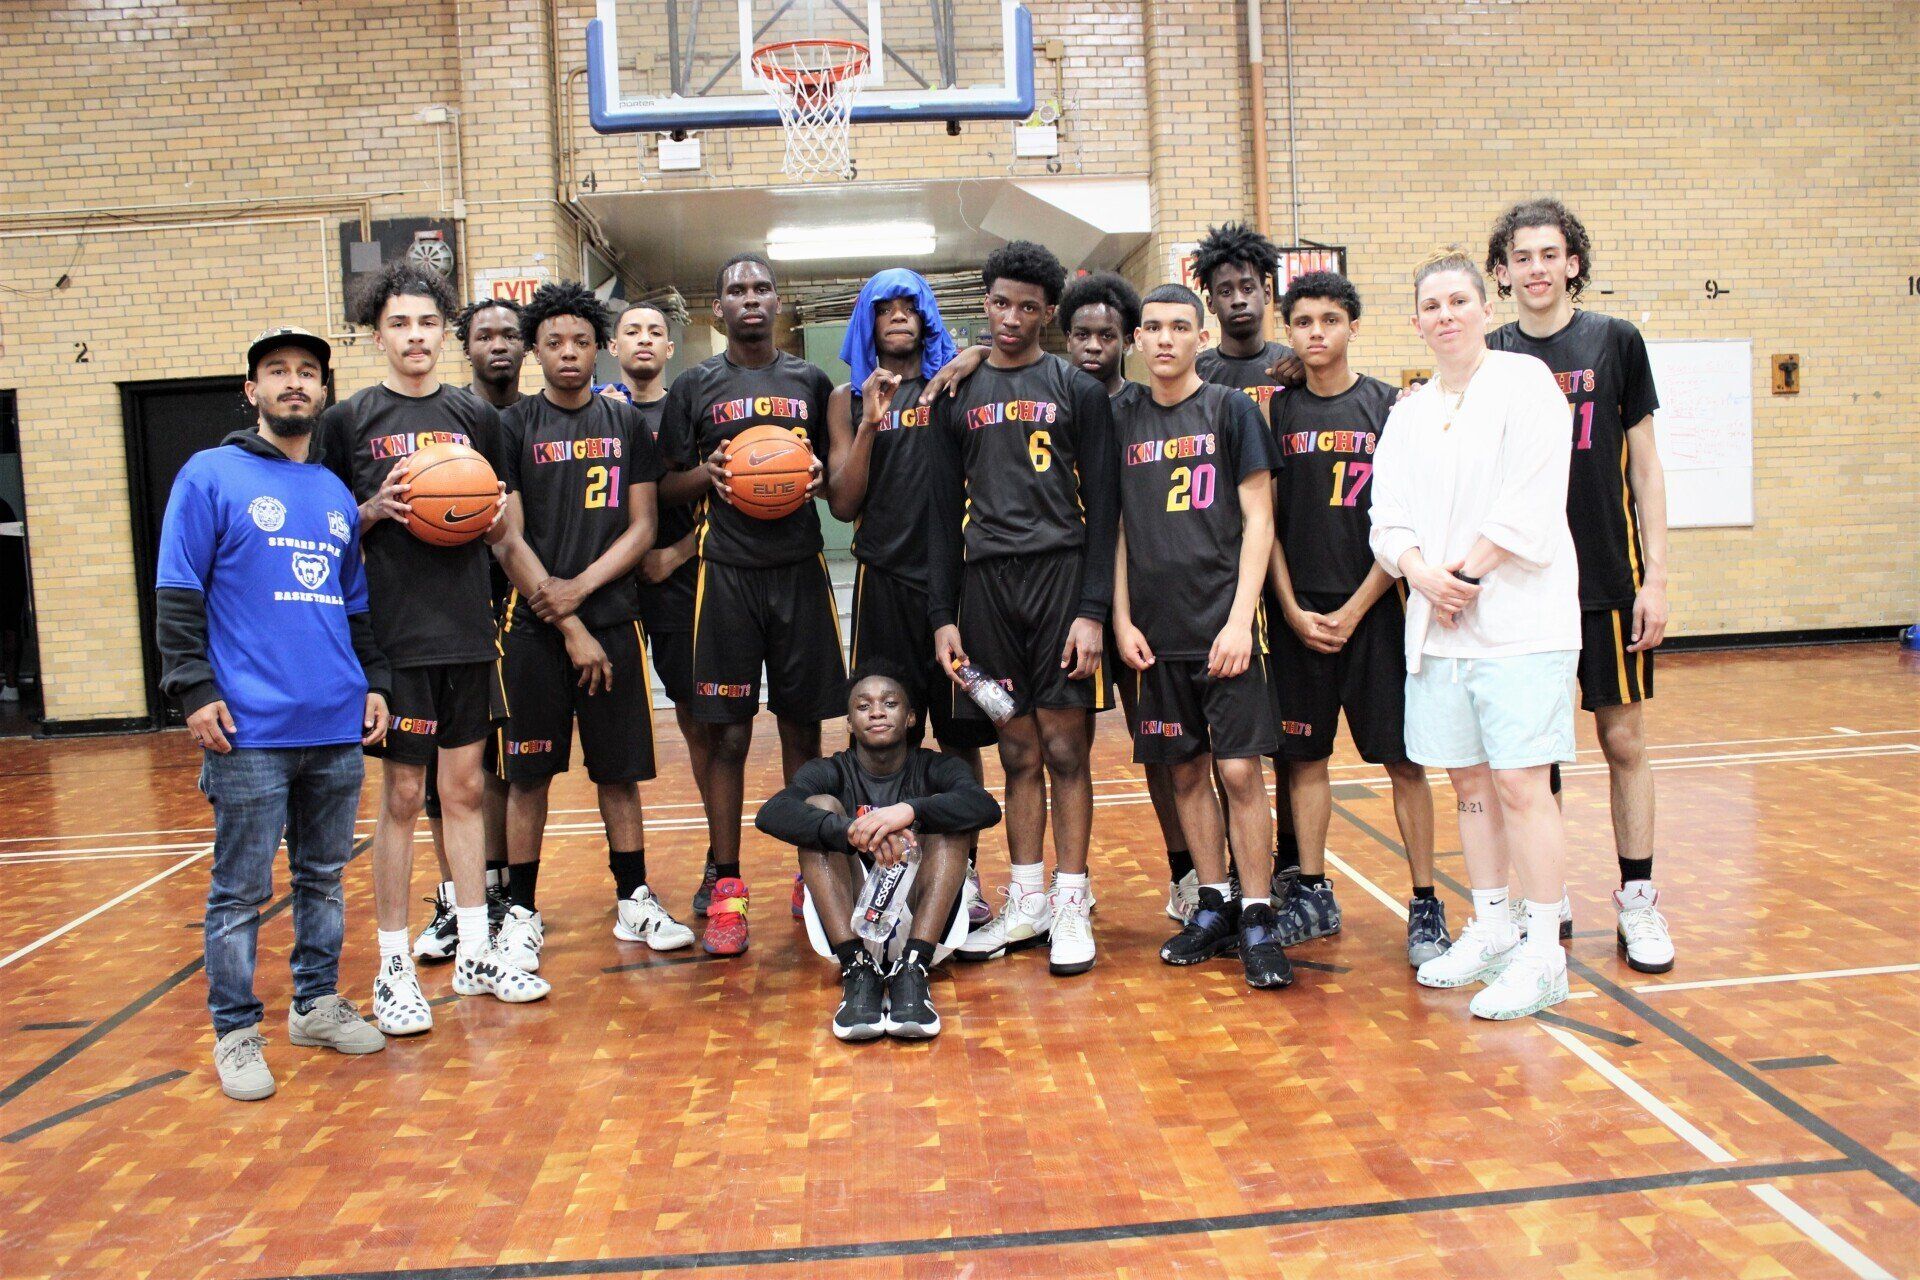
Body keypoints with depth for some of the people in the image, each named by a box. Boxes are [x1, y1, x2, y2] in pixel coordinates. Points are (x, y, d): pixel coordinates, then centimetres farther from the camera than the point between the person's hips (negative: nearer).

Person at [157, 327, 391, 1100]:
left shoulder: (337, 494, 15)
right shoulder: (211, 477, 0)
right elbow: (177, 597, -4)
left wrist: (374, 683, 13)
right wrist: (194, 690, -11)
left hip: (337, 725, 5)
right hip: (249, 727, -5)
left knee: (324, 877, 13)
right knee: (240, 889, 2)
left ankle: (318, 1002, 26)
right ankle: (235, 1031, 14)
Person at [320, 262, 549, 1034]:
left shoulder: (475, 416, 10)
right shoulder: (348, 420, 1)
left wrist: (493, 515, -6)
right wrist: (376, 511, -15)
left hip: (468, 629, 3)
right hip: (393, 634, -3)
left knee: (466, 789, 10)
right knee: (402, 796, 1)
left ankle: (474, 954, 20)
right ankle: (394, 970, 12)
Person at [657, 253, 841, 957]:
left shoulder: (811, 382, 12)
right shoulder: (695, 386, 7)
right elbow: (667, 487, 8)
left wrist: (821, 477, -5)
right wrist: (706, 474, -13)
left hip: (800, 570, 2)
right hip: (726, 574, -1)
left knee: (803, 729, 7)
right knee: (727, 734, 0)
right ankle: (726, 891, 8)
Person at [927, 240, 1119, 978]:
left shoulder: (1079, 391, 5)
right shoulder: (957, 398, 13)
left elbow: (1102, 506, 0)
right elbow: (945, 512, 12)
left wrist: (1093, 609, -9)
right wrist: (942, 615, 5)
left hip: (1062, 575, -2)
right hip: (985, 582, 2)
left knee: (1065, 749, -2)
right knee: (1019, 754, 7)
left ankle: (1072, 906, 7)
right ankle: (1025, 904, 15)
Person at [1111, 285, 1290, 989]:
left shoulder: (1231, 410, 0)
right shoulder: (1124, 422, 10)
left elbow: (1258, 520, -3)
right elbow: (1118, 528, 12)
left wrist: (1240, 619, -11)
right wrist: (1121, 620, 3)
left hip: (1221, 625, -4)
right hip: (1156, 632, 4)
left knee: (1239, 769, -6)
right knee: (1186, 771, 9)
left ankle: (1257, 918, 3)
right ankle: (1214, 904, 21)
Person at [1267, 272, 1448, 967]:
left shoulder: (1388, 407, 1)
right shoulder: (1277, 412, 7)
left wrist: (1355, 609, -8)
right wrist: (1295, 610, -3)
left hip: (1374, 610, -2)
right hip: (1301, 613, 2)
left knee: (1403, 759, 0)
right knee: (1304, 756, 7)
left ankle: (1425, 904, 9)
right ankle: (1313, 895, 19)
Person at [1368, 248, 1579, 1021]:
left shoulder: (1523, 382, -2)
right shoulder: (1407, 414, 16)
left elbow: (1529, 506, -11)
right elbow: (1389, 519, 9)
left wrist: (1467, 574, -13)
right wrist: (1421, 572, -10)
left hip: (1520, 618, -6)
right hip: (1437, 626, 6)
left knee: (1520, 783, -8)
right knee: (1469, 782, 11)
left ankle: (1542, 956, 0)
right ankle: (1490, 930, 23)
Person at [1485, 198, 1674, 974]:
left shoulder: (1615, 343, 1)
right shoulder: (1490, 360, 3)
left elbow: (1644, 468, 2)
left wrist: (1654, 576, -3)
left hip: (1607, 582, -1)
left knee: (1623, 739, 4)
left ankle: (1638, 900, 16)